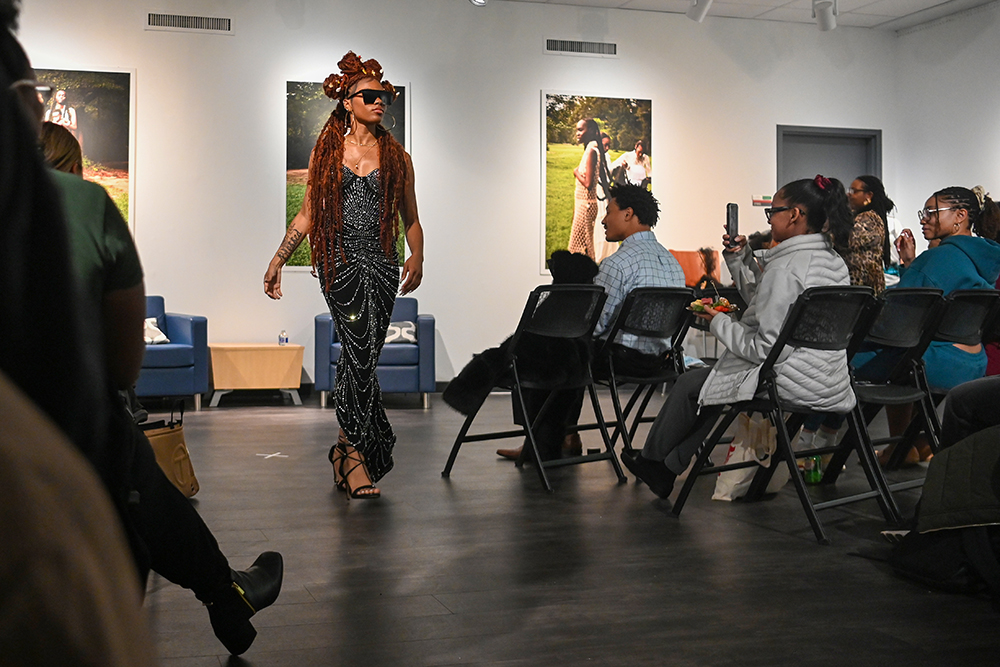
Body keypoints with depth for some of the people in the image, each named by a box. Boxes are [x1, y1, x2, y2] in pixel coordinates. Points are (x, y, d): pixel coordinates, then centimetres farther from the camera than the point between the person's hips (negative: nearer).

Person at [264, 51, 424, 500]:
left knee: (360, 357, 0)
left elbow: (411, 218, 13)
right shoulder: (327, 151, 11)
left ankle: (348, 446, 15)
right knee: (360, 351, -16)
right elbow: (308, 214, 14)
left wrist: (417, 257, -6)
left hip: (381, 263, 2)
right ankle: (363, 450, -8)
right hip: (339, 259, -2)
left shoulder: (396, 156, 13)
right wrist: (277, 261, 9)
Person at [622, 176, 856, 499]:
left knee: (689, 383, 12)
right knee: (717, 376, 28)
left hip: (789, 382, -9)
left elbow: (766, 348, -22)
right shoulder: (833, 260, 8)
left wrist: (719, 323, -8)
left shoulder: (786, 268, -21)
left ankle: (652, 459, 36)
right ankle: (668, 468, 32)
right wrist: (741, 259, 10)